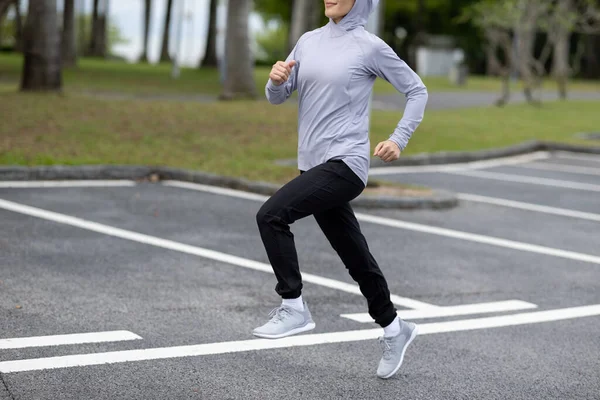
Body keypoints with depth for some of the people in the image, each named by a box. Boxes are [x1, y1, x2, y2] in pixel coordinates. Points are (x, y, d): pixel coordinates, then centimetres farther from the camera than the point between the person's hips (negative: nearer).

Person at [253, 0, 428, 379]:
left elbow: (417, 91, 3)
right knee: (356, 257, 14)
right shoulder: (309, 41, 12)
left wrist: (399, 139, -7)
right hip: (315, 165, 6)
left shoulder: (370, 47, -5)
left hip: (345, 164, -6)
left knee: (272, 214, -21)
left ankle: (293, 307, -8)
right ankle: (394, 329, 31)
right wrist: (277, 79, -11)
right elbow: (278, 96, 11)